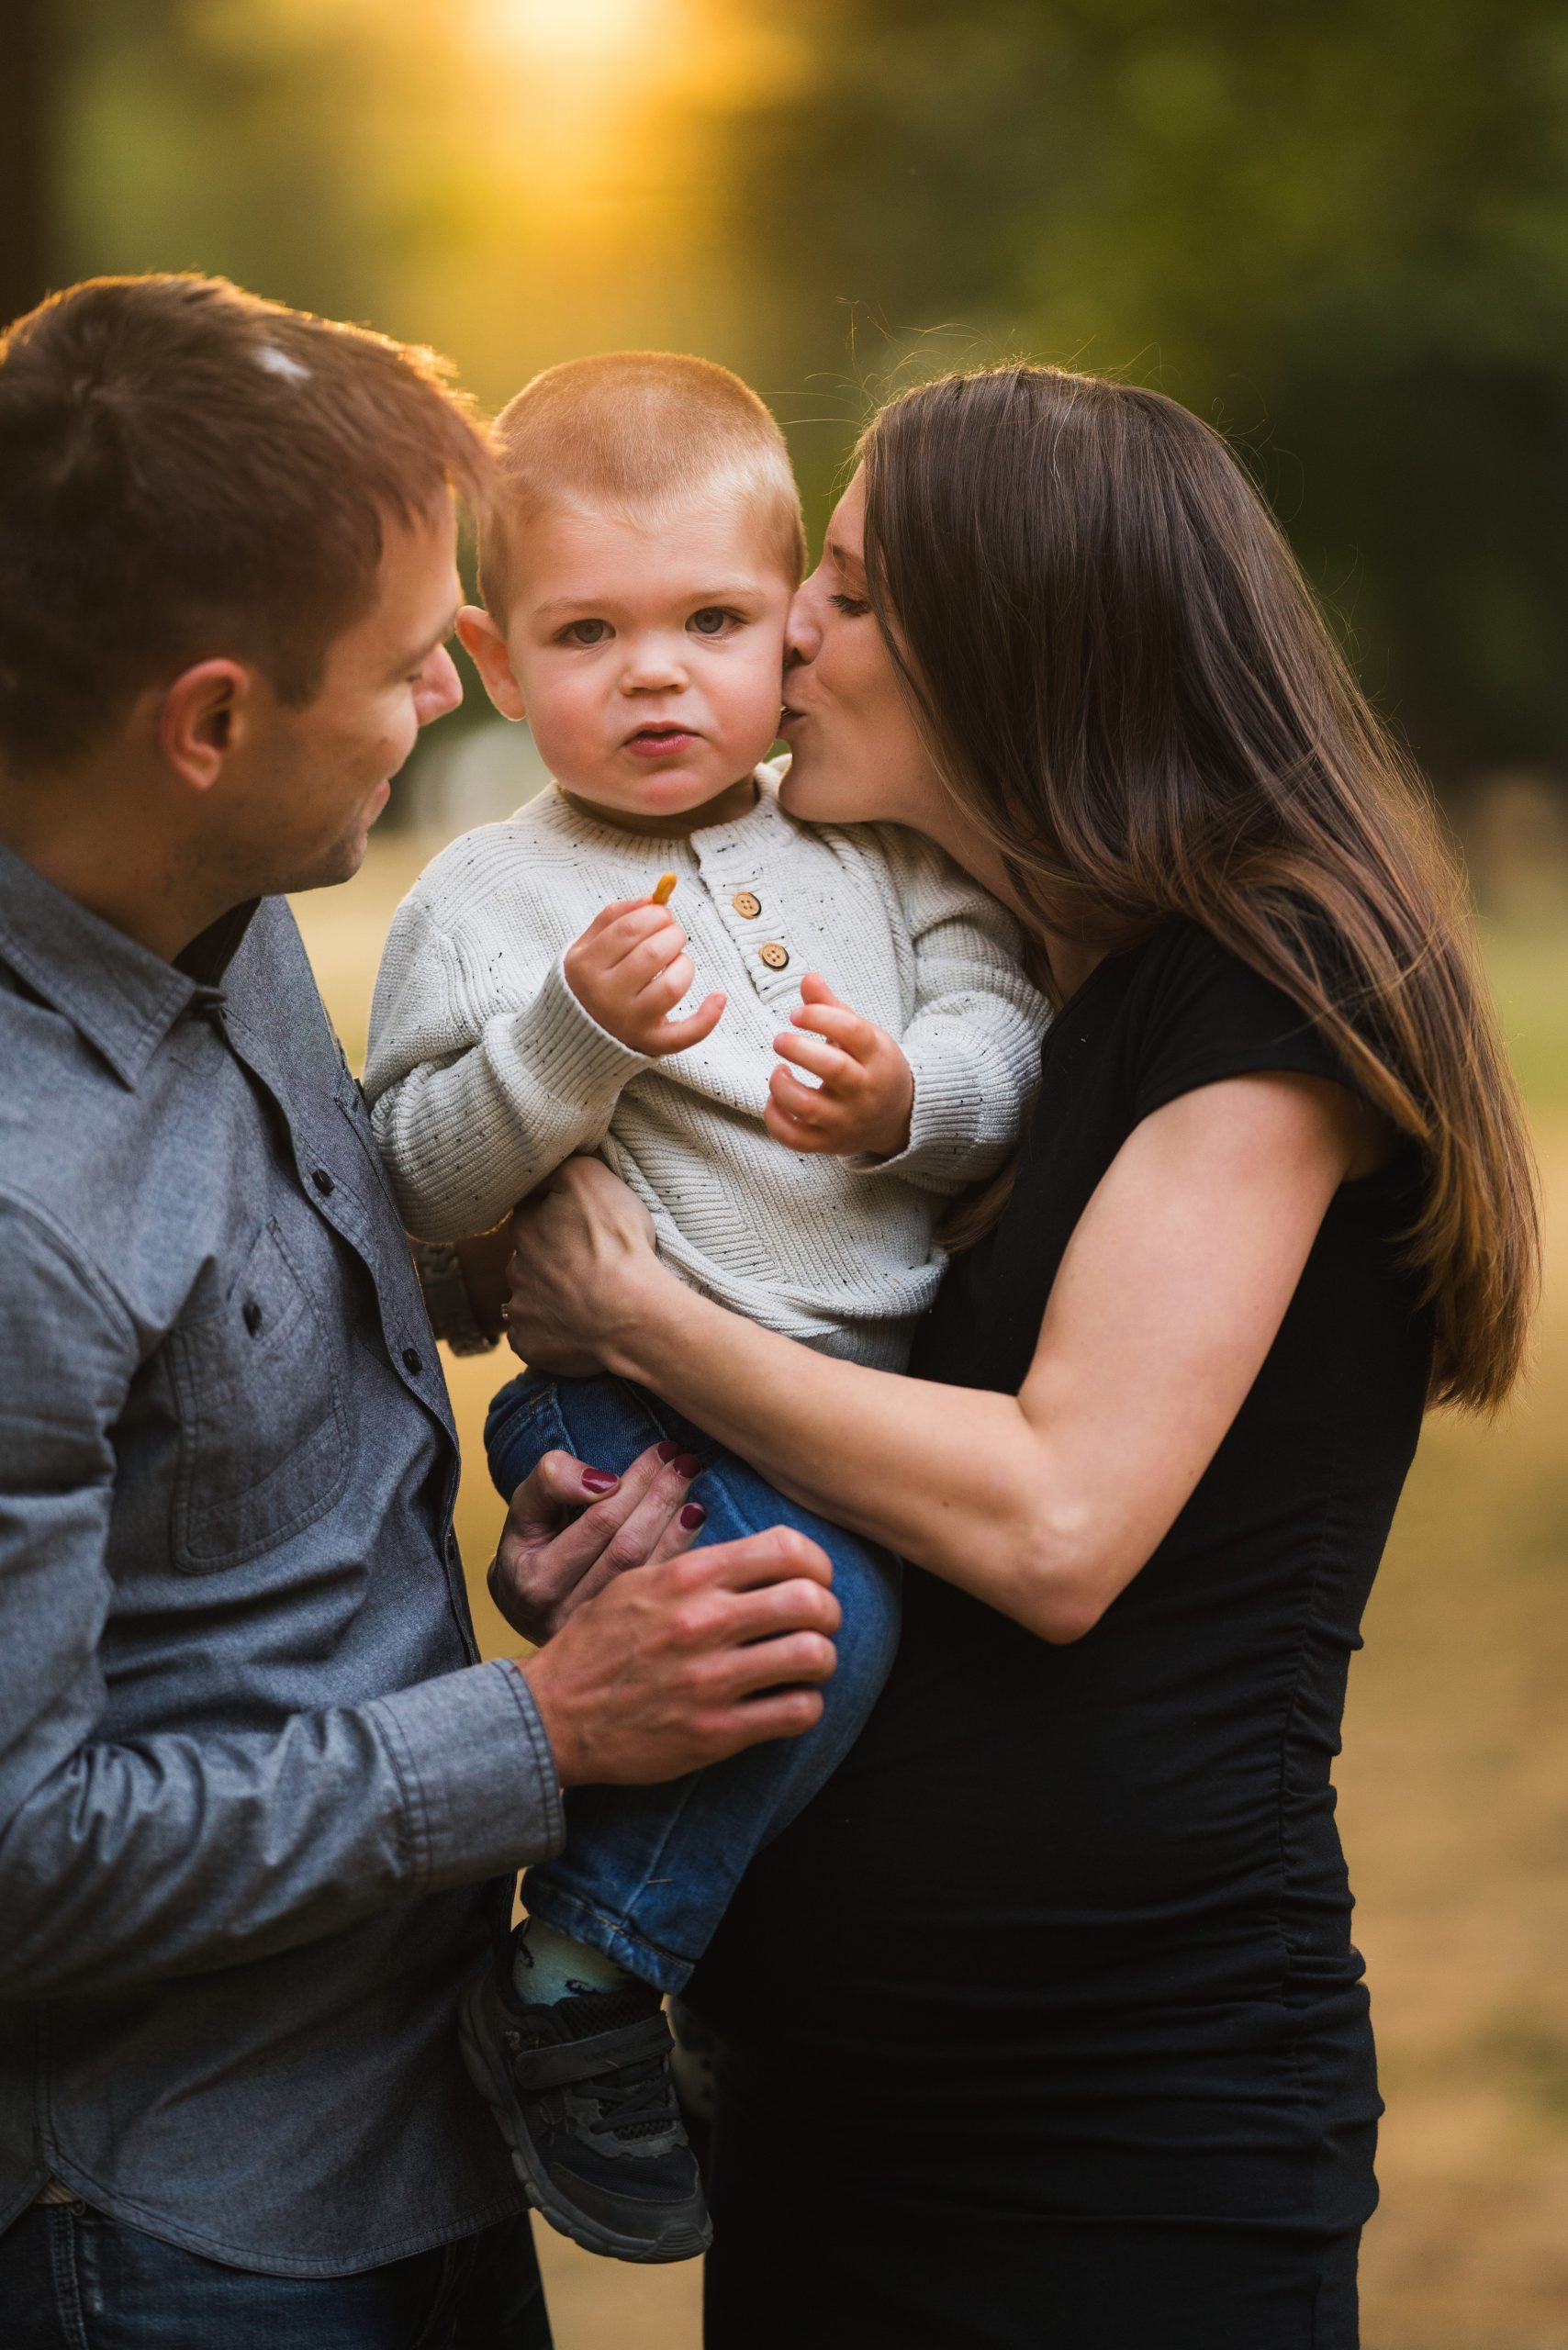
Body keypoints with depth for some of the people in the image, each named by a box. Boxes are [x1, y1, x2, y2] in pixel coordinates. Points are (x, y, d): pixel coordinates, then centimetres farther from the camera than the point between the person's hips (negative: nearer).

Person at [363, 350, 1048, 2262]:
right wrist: (574, 1033, -19)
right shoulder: (481, 906, 2)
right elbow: (419, 1188, -5)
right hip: (646, 1403, -6)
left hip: (895, 1377, 6)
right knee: (811, 1608, -30)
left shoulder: (877, 845, 12)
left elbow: (1006, 1034, 6)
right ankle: (574, 1996, -14)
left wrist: (912, 1098, -16)